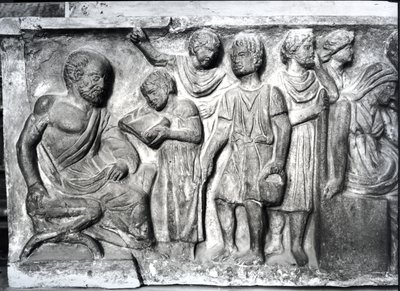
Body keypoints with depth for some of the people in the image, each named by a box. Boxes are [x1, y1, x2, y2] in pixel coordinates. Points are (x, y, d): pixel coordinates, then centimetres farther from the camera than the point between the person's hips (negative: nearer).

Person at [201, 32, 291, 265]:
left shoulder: (270, 93, -3)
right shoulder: (231, 96, 11)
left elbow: (283, 127, -7)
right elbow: (222, 129, 9)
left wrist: (278, 159, -17)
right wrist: (208, 156, 1)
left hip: (261, 152, -5)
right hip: (236, 154, 5)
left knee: (252, 200, -12)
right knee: (223, 198, 3)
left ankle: (257, 253, 3)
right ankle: (229, 246, 19)